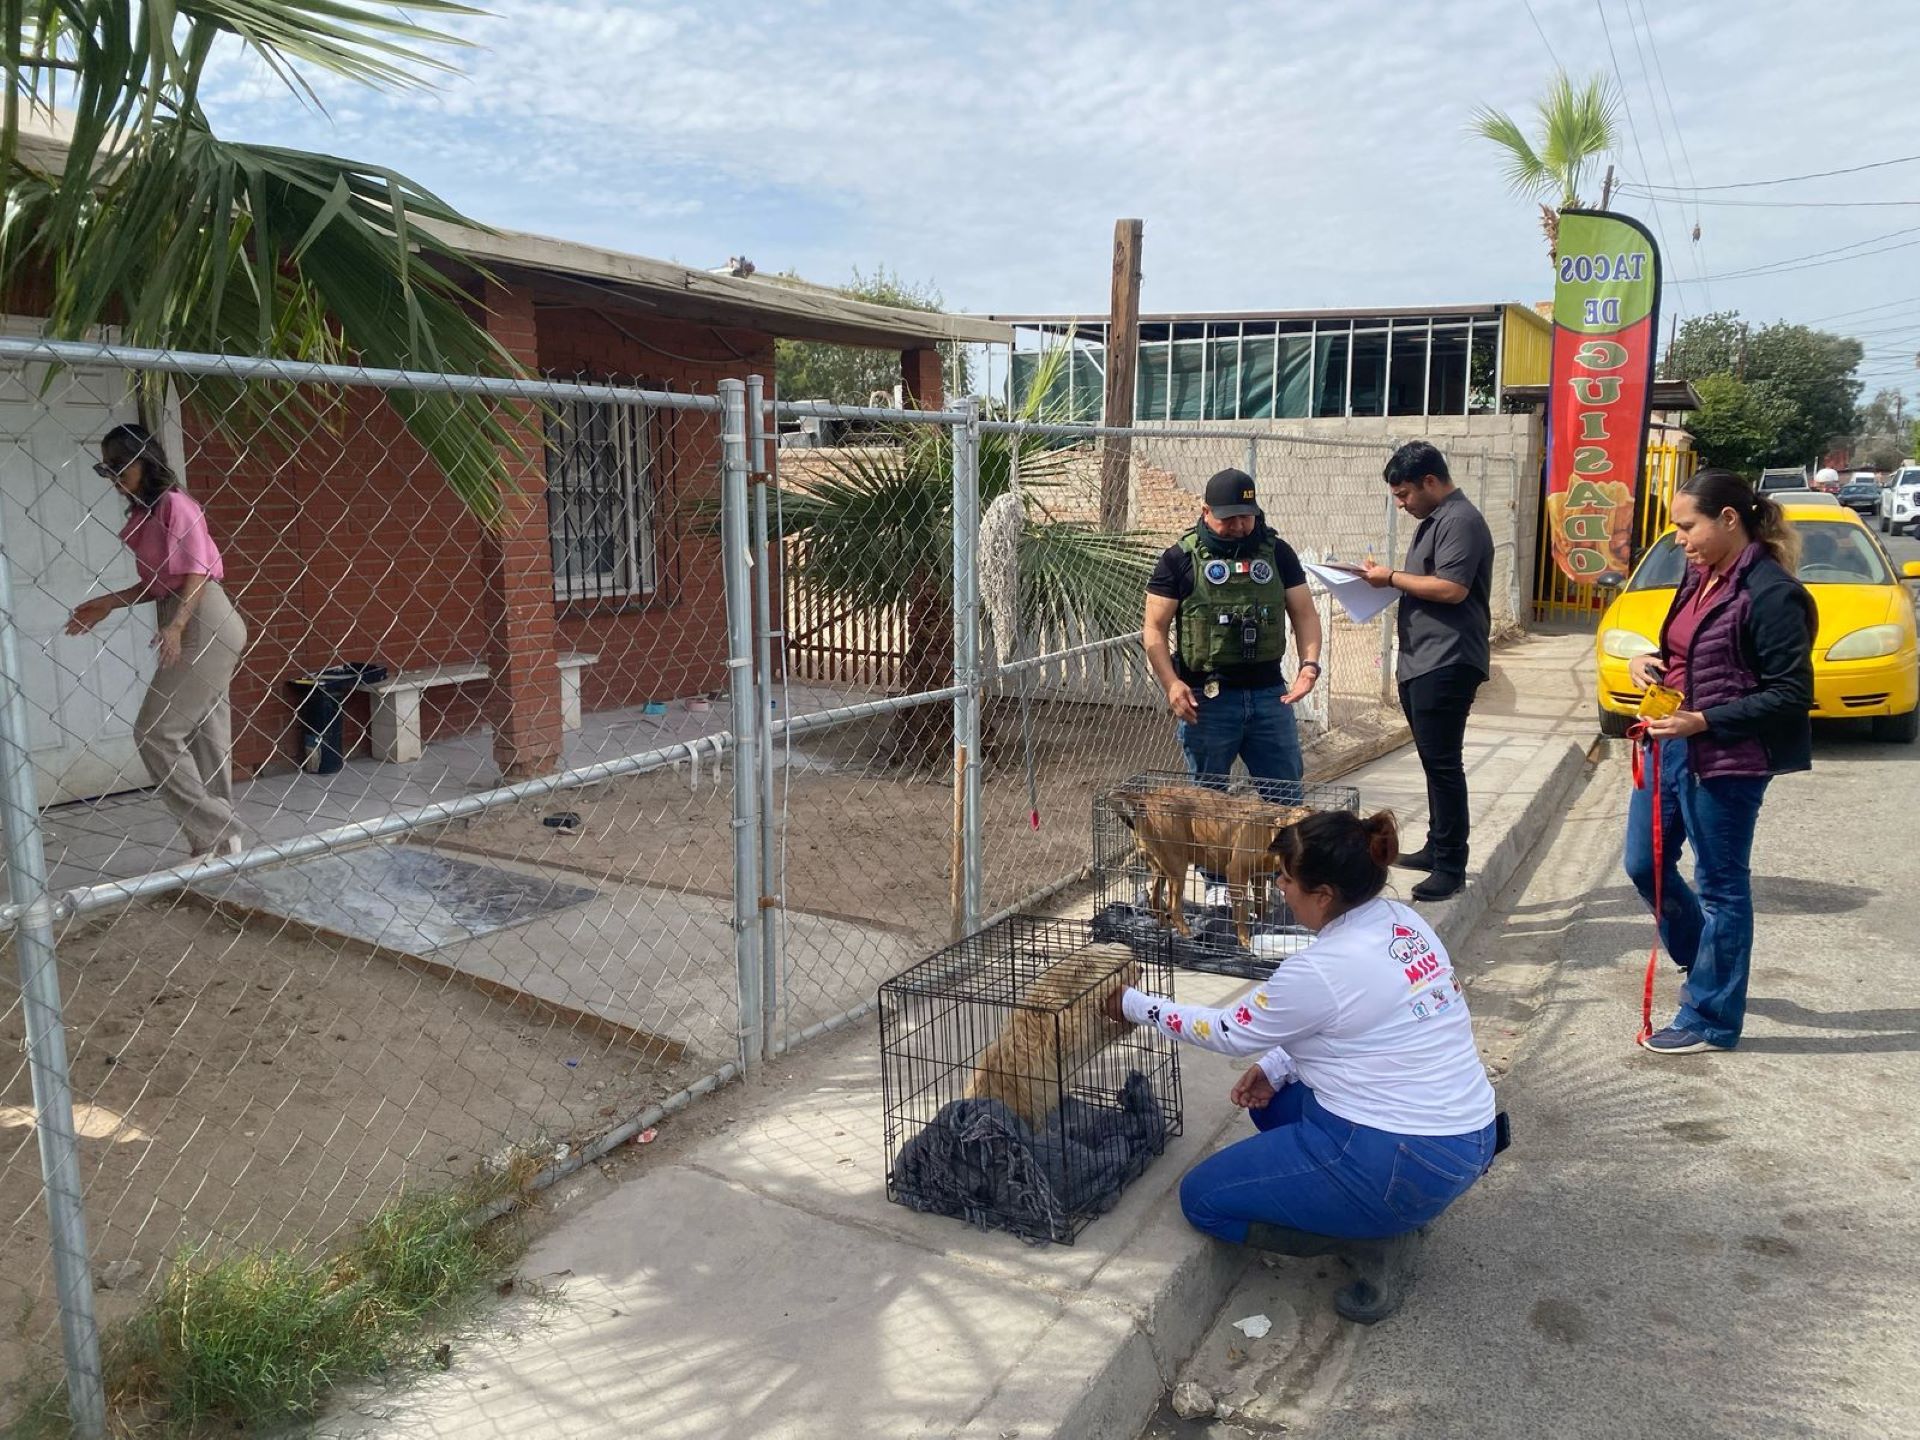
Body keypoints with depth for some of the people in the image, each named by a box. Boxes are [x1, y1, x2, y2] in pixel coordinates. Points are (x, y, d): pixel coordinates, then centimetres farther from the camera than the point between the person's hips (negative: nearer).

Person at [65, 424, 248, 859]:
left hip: (203, 625, -9)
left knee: (156, 733, -9)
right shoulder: (143, 514, 17)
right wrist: (107, 604, 14)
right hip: (192, 631, 9)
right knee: (204, 737, 9)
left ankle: (213, 833, -5)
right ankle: (221, 838, 13)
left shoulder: (174, 503, -9)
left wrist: (175, 626, -27)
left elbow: (197, 573, -17)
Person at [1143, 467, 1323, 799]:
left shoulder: (1277, 552, 8)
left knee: (1286, 797, 8)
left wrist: (1309, 664, -10)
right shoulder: (1181, 559, -1)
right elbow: (1155, 628, -3)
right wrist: (1171, 683, -17)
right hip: (1206, 697, -3)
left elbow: (1304, 613, 8)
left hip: (1270, 693, 3)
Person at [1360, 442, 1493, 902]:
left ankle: (1450, 866, -4)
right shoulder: (1434, 520, 20)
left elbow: (1451, 588, -22)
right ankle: (1437, 848, 24)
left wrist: (1394, 577, -12)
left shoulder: (1460, 521, -12)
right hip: (1421, 662, 10)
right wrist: (1389, 579, 10)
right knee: (1435, 761, 15)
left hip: (1446, 664, -10)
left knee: (1443, 763, -8)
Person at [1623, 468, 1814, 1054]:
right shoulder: (1699, 577, 8)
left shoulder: (1770, 593, -17)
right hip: (1671, 746, 9)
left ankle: (1710, 1021, 20)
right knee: (1644, 866, 17)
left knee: (1720, 887, 5)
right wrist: (1647, 662, 0)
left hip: (1727, 761, -9)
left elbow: (1792, 694, -18)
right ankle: (1705, 965, 41)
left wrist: (1703, 721, -23)